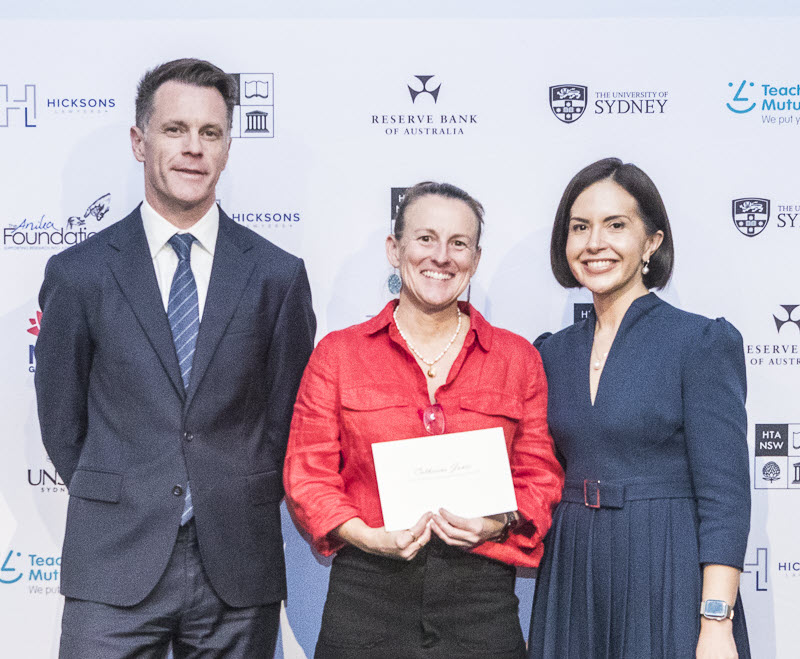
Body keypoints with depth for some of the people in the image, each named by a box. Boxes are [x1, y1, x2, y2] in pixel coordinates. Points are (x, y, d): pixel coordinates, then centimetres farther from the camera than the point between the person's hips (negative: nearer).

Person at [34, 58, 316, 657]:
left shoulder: (278, 275, 2)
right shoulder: (78, 274, 0)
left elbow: (285, 416, 7)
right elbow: (61, 418, 7)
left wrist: (239, 513, 5)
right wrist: (117, 509, 6)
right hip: (113, 567, -1)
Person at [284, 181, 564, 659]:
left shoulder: (518, 358, 8)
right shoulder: (337, 354, 5)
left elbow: (540, 476, 9)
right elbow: (308, 473, 3)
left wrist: (501, 522, -10)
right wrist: (365, 534, -12)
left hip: (480, 599, 1)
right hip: (366, 596, 0)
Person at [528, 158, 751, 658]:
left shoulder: (706, 341, -7)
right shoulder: (554, 353, 8)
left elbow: (725, 497, -11)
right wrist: (537, 618, 9)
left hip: (669, 580, -4)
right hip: (572, 580, 5)